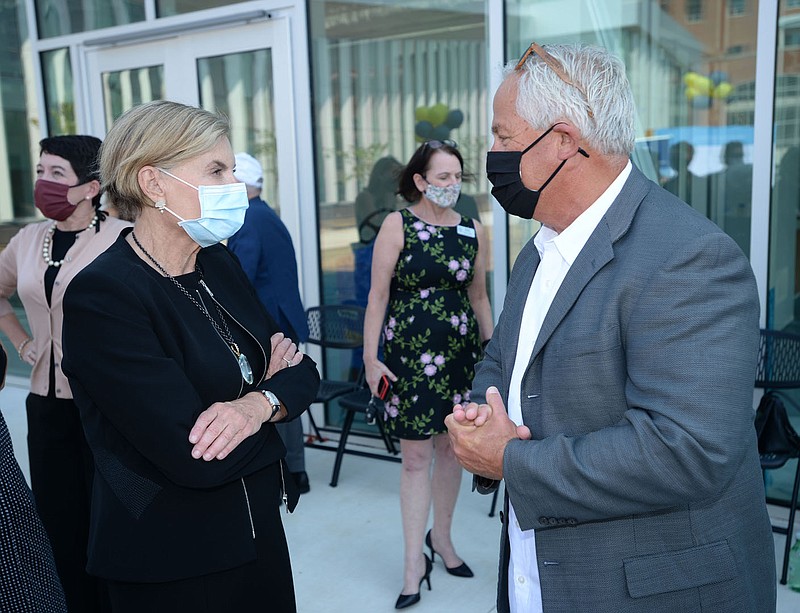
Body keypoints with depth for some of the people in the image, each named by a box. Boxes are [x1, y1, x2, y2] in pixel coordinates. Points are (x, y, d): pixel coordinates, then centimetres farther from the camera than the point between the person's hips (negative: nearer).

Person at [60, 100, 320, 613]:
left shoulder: (218, 264, 2)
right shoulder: (101, 297, -22)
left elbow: (303, 372, 0)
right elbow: (196, 459, -27)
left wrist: (257, 403, -22)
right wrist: (271, 383, -11)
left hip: (260, 528, 7)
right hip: (172, 565, -6)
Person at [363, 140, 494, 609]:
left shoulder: (473, 231, 6)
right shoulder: (397, 226, -6)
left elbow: (479, 297, 13)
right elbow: (378, 295, -7)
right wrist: (370, 357, -12)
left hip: (461, 350, 4)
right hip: (409, 352, -4)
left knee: (451, 447, 12)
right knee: (416, 455, 0)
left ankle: (442, 536, 33)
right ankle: (414, 560, 12)